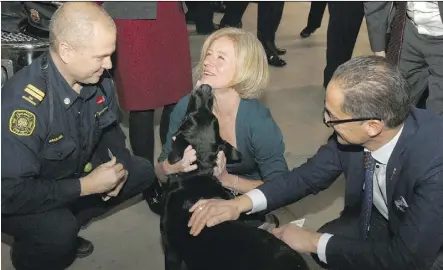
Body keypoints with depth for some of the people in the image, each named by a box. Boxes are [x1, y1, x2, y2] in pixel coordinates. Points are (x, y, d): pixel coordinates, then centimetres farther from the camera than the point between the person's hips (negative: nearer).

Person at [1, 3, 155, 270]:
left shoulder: (97, 79, -14)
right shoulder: (22, 103, -35)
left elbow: (110, 127, 6)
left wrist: (118, 163, -15)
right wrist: (86, 186, -30)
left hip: (74, 171, 8)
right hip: (22, 195, -7)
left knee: (142, 172, -1)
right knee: (59, 235, -35)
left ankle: (65, 227, 9)